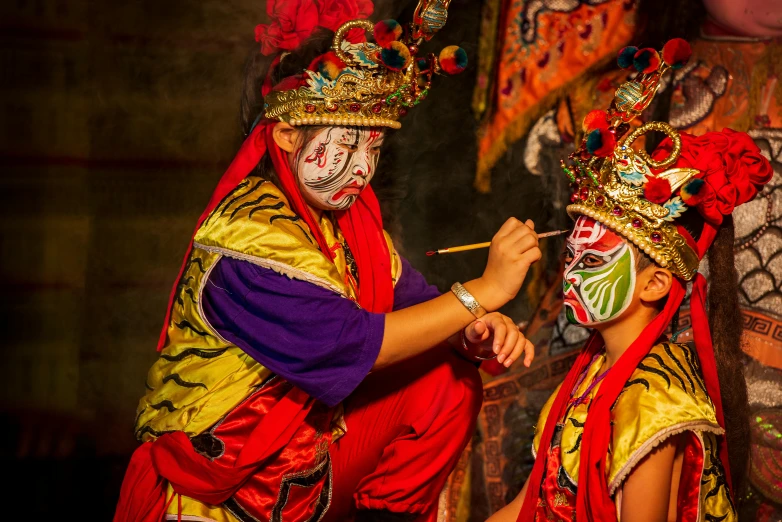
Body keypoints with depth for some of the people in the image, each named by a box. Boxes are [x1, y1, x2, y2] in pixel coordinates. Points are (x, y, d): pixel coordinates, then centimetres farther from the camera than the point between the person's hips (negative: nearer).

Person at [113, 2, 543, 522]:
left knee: (451, 377, -1)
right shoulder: (247, 233, -23)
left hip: (306, 433, 8)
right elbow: (348, 343, -26)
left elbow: (411, 297, 4)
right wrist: (482, 292, -23)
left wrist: (476, 329, -18)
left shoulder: (342, 212, 3)